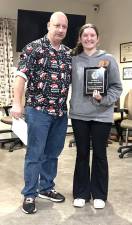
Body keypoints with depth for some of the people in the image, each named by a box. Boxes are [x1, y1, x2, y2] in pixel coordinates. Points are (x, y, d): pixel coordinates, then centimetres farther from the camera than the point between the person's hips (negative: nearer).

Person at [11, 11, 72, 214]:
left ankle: (46, 188, 30)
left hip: (61, 112, 6)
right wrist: (17, 103, -16)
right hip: (38, 110, -5)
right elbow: (21, 76, -9)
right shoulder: (34, 47, -4)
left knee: (52, 153, 14)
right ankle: (29, 195, 15)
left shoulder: (69, 53, 12)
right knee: (35, 154, 2)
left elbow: (73, 80, 18)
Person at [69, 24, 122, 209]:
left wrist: (104, 99, -15)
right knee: (82, 154, 10)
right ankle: (81, 193, 24)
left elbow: (117, 87, 0)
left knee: (99, 154, 8)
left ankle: (99, 194, 22)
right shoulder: (73, 61, 6)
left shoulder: (108, 59, 2)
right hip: (79, 115, 1)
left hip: (101, 115, -1)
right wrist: (71, 106, -3)